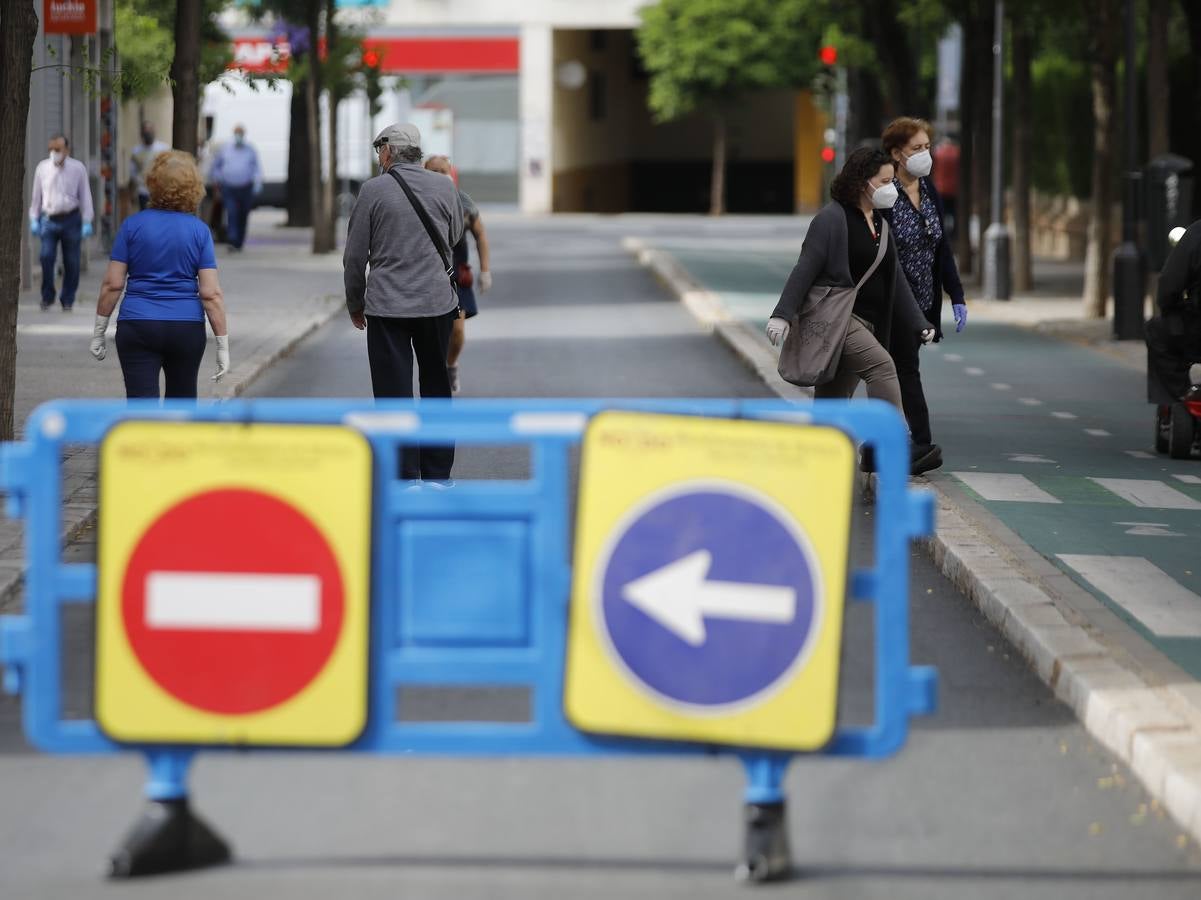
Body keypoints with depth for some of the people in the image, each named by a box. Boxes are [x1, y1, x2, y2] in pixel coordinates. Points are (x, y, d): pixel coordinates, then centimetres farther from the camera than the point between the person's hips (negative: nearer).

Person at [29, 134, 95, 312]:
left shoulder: (78, 168, 0)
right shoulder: (42, 168, 4)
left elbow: (85, 196, 3)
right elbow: (36, 195, 12)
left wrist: (87, 222, -2)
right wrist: (34, 219, 9)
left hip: (71, 219, 0)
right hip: (49, 219, 1)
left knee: (71, 262, 3)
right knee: (46, 257, -14)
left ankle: (68, 300, 15)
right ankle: (47, 297, 1)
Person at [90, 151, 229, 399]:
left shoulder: (133, 225, -2)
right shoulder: (199, 231, -2)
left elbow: (112, 284, -3)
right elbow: (211, 293, -6)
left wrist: (98, 332, 6)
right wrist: (223, 344, -2)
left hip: (137, 327, -1)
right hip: (187, 328, 1)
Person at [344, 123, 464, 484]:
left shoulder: (374, 190, -7)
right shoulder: (444, 187, 1)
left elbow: (355, 255, -2)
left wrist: (355, 303, 11)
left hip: (387, 305, -3)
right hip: (437, 302, 3)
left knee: (394, 391, 2)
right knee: (436, 387, 14)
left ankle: (404, 477, 1)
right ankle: (437, 474, 18)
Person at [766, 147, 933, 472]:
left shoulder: (879, 223, 17)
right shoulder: (832, 218, -8)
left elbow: (895, 279, 22)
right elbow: (805, 268, -13)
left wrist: (918, 323, 19)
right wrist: (782, 315, -20)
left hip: (865, 325, 8)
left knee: (832, 402, 9)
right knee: (882, 365, -26)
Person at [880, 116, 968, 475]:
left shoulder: (929, 191, 9)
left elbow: (942, 247, 13)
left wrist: (957, 296, 8)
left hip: (924, 303, 7)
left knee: (898, 372, 9)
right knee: (906, 370, -6)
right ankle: (924, 445, -8)